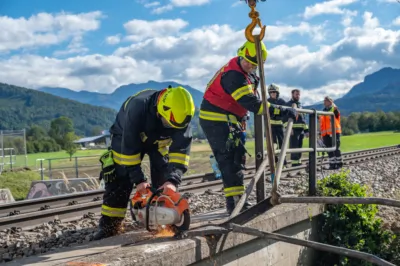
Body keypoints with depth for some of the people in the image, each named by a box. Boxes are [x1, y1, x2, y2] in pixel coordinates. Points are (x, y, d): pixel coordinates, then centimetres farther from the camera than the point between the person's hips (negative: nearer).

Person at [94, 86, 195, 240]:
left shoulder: (180, 115, -33)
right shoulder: (138, 107, -44)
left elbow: (181, 150, -34)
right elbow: (129, 147, -38)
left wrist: (173, 180, -46)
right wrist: (139, 179, -37)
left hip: (158, 139, 3)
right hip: (127, 137, -3)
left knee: (164, 179, -10)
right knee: (119, 182, -9)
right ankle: (108, 226, -3)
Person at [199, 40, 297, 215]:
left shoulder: (244, 72, 7)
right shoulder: (234, 76, -25)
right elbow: (252, 103, -31)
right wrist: (281, 111, -31)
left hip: (226, 119, 10)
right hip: (216, 120, -10)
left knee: (236, 156, 11)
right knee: (231, 159, -14)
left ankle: (236, 200, 16)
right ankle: (235, 202, -15)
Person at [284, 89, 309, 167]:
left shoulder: (300, 105, 24)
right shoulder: (288, 105, 0)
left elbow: (303, 119, 26)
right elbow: (286, 117, -11)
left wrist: (306, 130, 20)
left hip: (301, 130, 8)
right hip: (293, 129, -8)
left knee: (299, 147, 9)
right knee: (294, 146, -11)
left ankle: (298, 162, 14)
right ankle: (294, 163, -10)